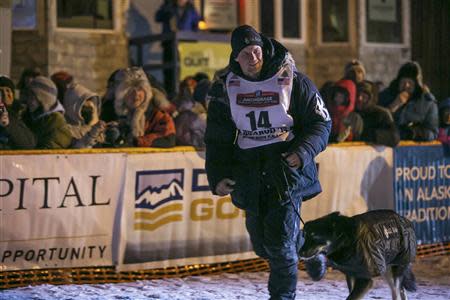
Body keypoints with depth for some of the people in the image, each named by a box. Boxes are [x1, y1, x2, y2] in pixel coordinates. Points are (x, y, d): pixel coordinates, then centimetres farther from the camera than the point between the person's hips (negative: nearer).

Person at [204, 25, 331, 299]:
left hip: (287, 166, -4)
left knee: (280, 237, -12)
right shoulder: (225, 86, 6)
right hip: (248, 171, 4)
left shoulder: (292, 80, -4)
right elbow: (217, 136, 12)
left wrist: (303, 152, -16)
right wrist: (217, 175, 1)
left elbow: (321, 122, 1)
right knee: (261, 242, 6)